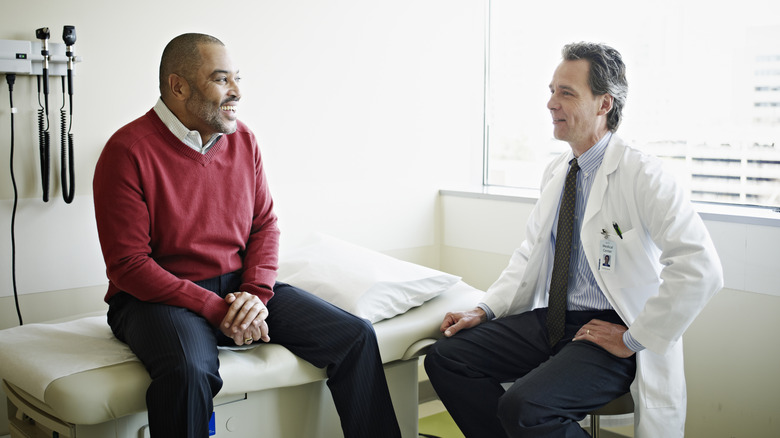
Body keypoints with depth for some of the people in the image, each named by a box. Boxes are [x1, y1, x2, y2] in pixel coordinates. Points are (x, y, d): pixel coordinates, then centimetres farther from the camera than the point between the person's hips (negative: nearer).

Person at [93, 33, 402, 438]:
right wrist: (215, 309, -20)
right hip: (159, 297, -5)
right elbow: (128, 265, -15)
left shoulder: (243, 140, 7)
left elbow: (265, 225, 10)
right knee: (188, 371, -40)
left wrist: (256, 292, -9)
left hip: (239, 287, 6)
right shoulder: (129, 151, -12)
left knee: (355, 336, -7)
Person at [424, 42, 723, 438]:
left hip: (608, 333, -7)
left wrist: (634, 339, -19)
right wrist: (486, 309, 5)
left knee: (524, 406, -30)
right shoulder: (555, 172, 10)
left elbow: (701, 269, -25)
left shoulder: (642, 176, -15)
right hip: (550, 318, 8)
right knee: (445, 357, -6)